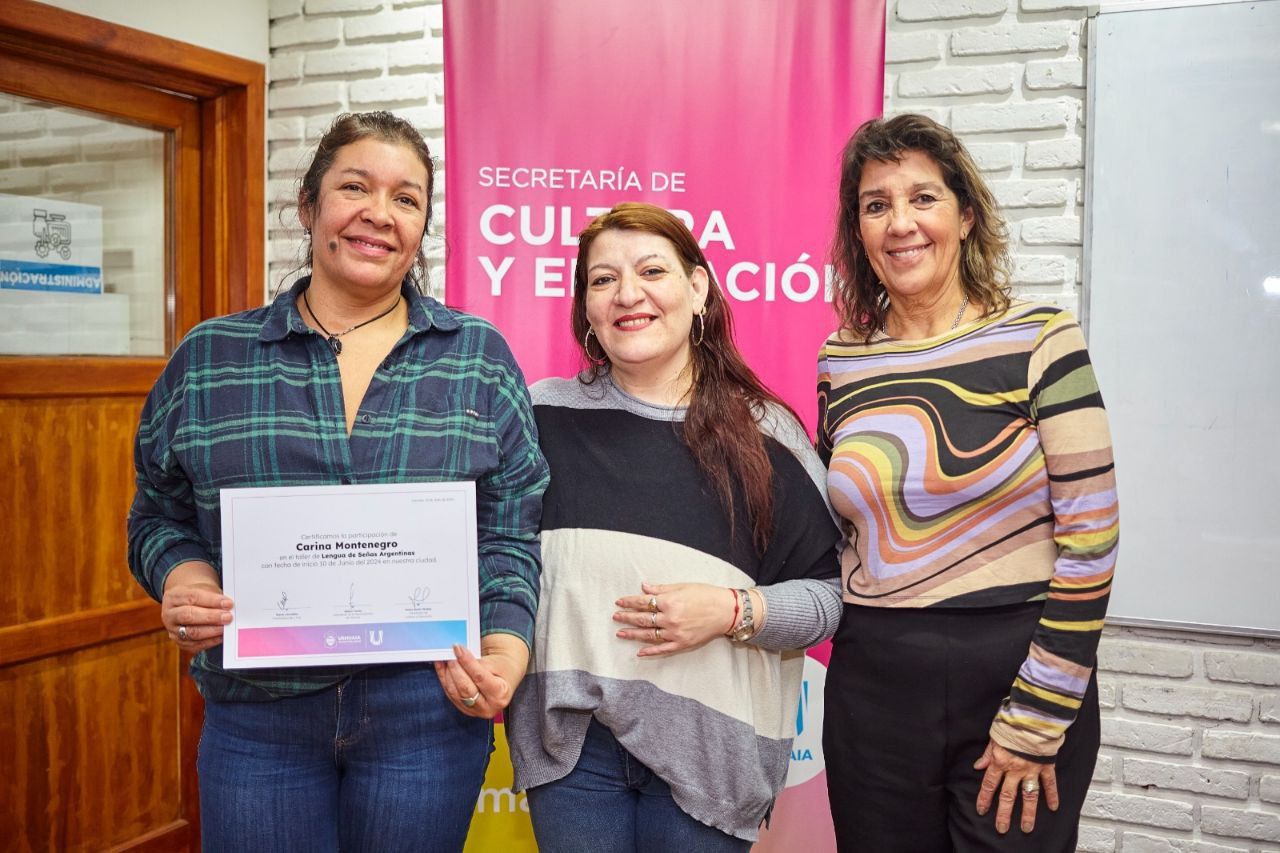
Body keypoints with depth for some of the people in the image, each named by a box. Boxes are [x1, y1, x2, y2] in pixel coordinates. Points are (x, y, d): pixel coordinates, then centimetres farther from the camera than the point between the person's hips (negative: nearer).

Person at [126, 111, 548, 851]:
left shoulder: (480, 359, 2)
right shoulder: (206, 361, 4)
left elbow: (512, 532, 2)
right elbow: (160, 514, 12)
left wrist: (505, 640, -13)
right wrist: (180, 574, -8)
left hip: (430, 707, 0)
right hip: (256, 715, 1)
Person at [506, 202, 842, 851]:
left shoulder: (765, 435, -1)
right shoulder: (546, 416, 2)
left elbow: (829, 592, 0)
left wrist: (733, 612, -15)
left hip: (709, 747, -1)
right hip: (570, 737, 1)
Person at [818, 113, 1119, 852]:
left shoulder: (1037, 338, -8)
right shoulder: (840, 361, 3)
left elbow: (1090, 537, -11)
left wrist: (1037, 720, -11)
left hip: (1014, 674, -3)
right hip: (871, 689, 4)